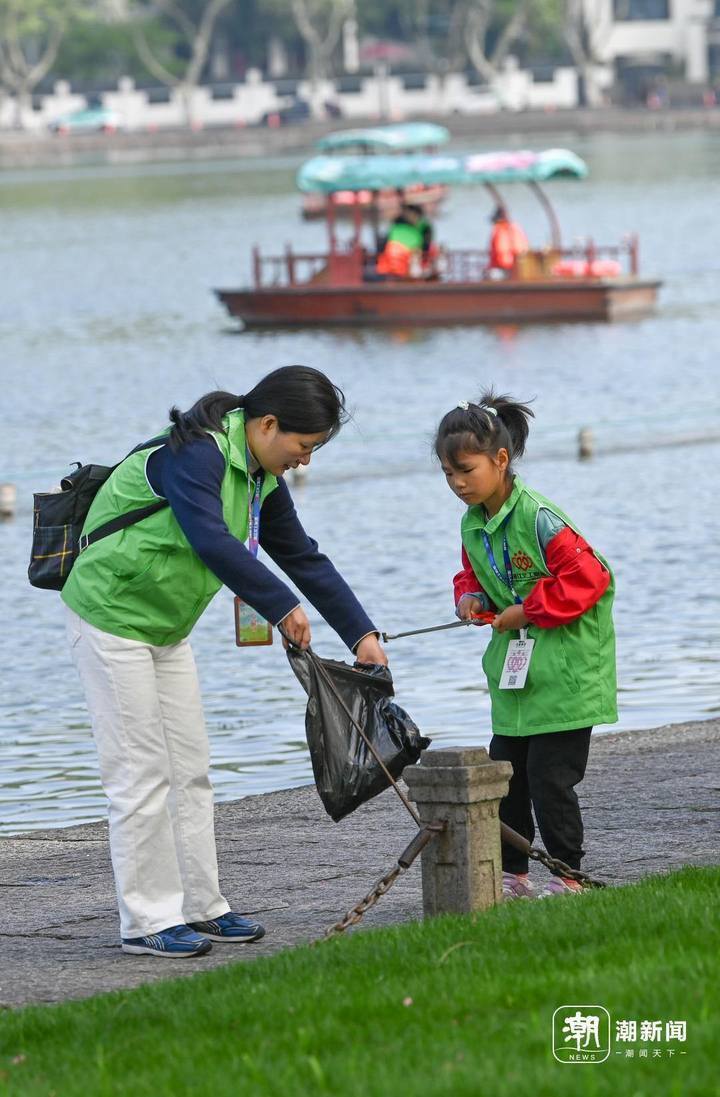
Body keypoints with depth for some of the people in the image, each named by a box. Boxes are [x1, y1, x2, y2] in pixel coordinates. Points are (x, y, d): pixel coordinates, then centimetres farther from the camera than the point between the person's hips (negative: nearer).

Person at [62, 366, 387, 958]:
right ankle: (147, 920, -2)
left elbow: (304, 557, 11)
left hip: (166, 628, 10)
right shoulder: (193, 454, -24)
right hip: (111, 615, -9)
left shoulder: (262, 478, 6)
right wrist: (282, 607, -32)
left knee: (191, 770, 10)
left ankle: (201, 906, 17)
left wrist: (361, 633, 8)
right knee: (142, 773, -8)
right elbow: (211, 541, -36)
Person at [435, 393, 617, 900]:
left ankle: (567, 875, 4)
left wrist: (528, 610, -17)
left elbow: (587, 577, -22)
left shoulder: (538, 518, -20)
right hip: (514, 667, 8)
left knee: (549, 776, -7)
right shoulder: (472, 524, 6)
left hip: (564, 666, -8)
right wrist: (471, 598, 0)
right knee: (504, 774, 9)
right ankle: (512, 875, 20)